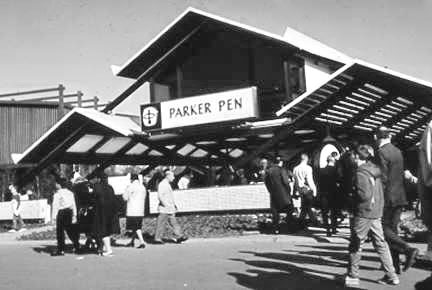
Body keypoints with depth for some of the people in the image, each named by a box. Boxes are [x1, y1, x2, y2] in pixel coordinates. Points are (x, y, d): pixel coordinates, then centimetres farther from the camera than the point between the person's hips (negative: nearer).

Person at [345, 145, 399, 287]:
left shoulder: (361, 172, -16)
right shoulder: (375, 170, 9)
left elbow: (364, 195, -22)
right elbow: (380, 192, 16)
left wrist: (352, 193, -7)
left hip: (364, 213, -8)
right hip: (377, 212, 8)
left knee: (355, 245, 3)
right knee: (380, 243, 13)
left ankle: (352, 276, 10)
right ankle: (391, 275, 15)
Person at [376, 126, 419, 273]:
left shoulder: (382, 153, -15)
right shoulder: (398, 151, 11)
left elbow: (383, 178, -18)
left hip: (388, 197, -8)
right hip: (400, 196, 8)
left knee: (385, 229, -1)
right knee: (392, 229, 13)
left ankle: (408, 250, -16)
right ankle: (395, 265, 16)